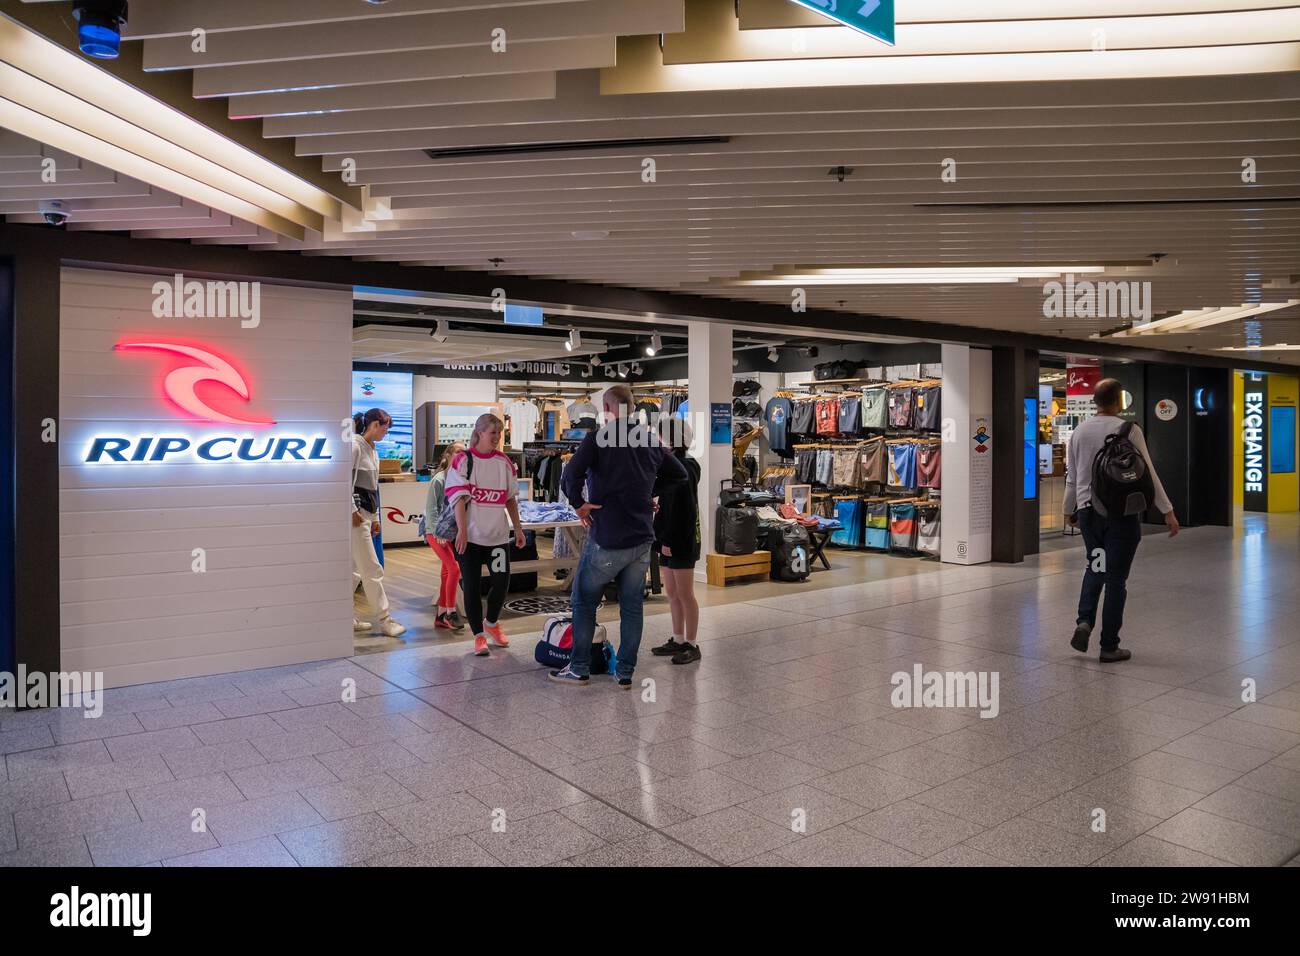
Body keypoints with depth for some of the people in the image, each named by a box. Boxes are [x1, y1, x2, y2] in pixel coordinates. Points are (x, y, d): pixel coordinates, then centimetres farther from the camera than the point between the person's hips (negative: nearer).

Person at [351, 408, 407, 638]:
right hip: (355, 514, -9)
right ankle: (384, 620, 0)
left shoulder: (372, 451, 16)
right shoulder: (355, 446, -12)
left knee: (354, 570, 13)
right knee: (372, 569, -5)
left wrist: (375, 517, 19)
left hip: (365, 514, 9)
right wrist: (353, 511, -19)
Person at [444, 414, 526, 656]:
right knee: (471, 585, -1)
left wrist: (518, 528, 12)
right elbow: (459, 498, -11)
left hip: (498, 535, 4)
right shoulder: (462, 460, -4)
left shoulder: (504, 461, 8)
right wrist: (461, 530, -20)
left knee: (502, 581, 1)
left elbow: (511, 498, 14)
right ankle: (479, 635, 12)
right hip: (470, 536, -3)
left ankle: (491, 622, 28)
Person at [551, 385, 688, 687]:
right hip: (642, 538, 5)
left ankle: (579, 669, 16)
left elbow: (570, 476, -26)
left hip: (607, 539, -5)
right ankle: (626, 673, 18)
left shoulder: (598, 438, -11)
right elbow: (679, 474, 17)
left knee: (584, 602, 11)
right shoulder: (651, 440, 6)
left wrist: (579, 504, -10)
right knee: (632, 606, 13)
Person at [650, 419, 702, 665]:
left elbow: (685, 510, -21)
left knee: (685, 594, 0)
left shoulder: (683, 469, -16)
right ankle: (678, 641, 25)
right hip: (669, 541, 10)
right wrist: (663, 539, 13)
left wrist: (670, 540, -21)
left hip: (681, 542, -9)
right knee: (672, 593, 15)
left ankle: (691, 645, 9)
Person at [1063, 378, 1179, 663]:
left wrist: (1069, 510, 22)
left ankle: (1084, 621, 1)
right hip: (1122, 512, -4)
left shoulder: (1079, 432, 3)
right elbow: (1147, 474, -10)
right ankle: (1109, 646, 10)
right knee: (1116, 577, 5)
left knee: (1095, 567, 22)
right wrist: (1167, 511, -4)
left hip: (1088, 510, 4)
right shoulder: (1128, 430, -9)